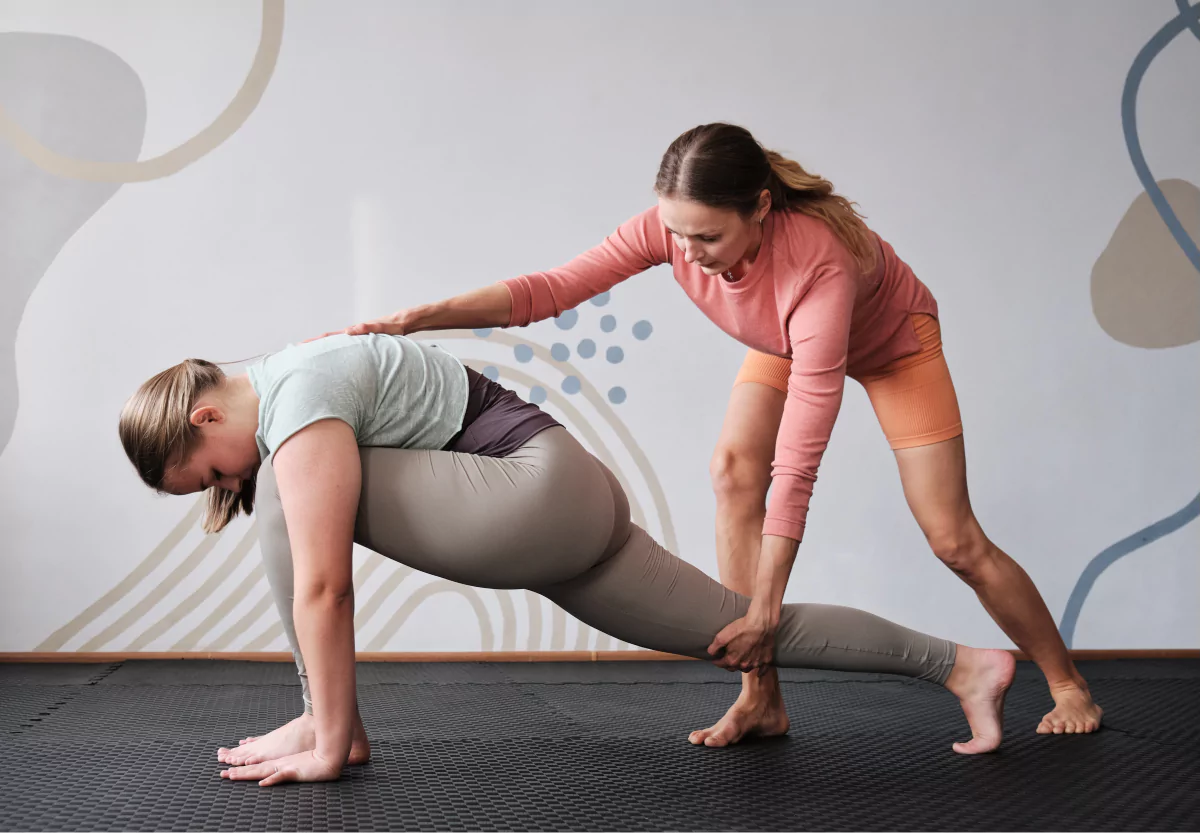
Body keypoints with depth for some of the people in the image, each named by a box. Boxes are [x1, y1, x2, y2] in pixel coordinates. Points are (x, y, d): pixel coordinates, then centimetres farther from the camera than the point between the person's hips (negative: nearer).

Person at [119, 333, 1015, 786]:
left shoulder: (296, 406, -16)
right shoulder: (277, 400, 15)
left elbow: (322, 585, -20)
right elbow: (313, 585, 18)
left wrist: (329, 740, -14)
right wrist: (333, 713, 19)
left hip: (546, 489, -11)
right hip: (568, 520, 11)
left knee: (304, 493, -16)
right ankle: (963, 663, 24)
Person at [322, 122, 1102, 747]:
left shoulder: (818, 258, -47)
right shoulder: (671, 226, -33)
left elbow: (800, 453, -47)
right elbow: (554, 287, -32)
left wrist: (766, 602, -45)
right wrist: (417, 318, -45)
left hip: (892, 344, -4)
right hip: (783, 342, 5)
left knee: (955, 539, -6)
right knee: (733, 470, -21)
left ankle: (1068, 686, 18)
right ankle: (761, 699, -14)